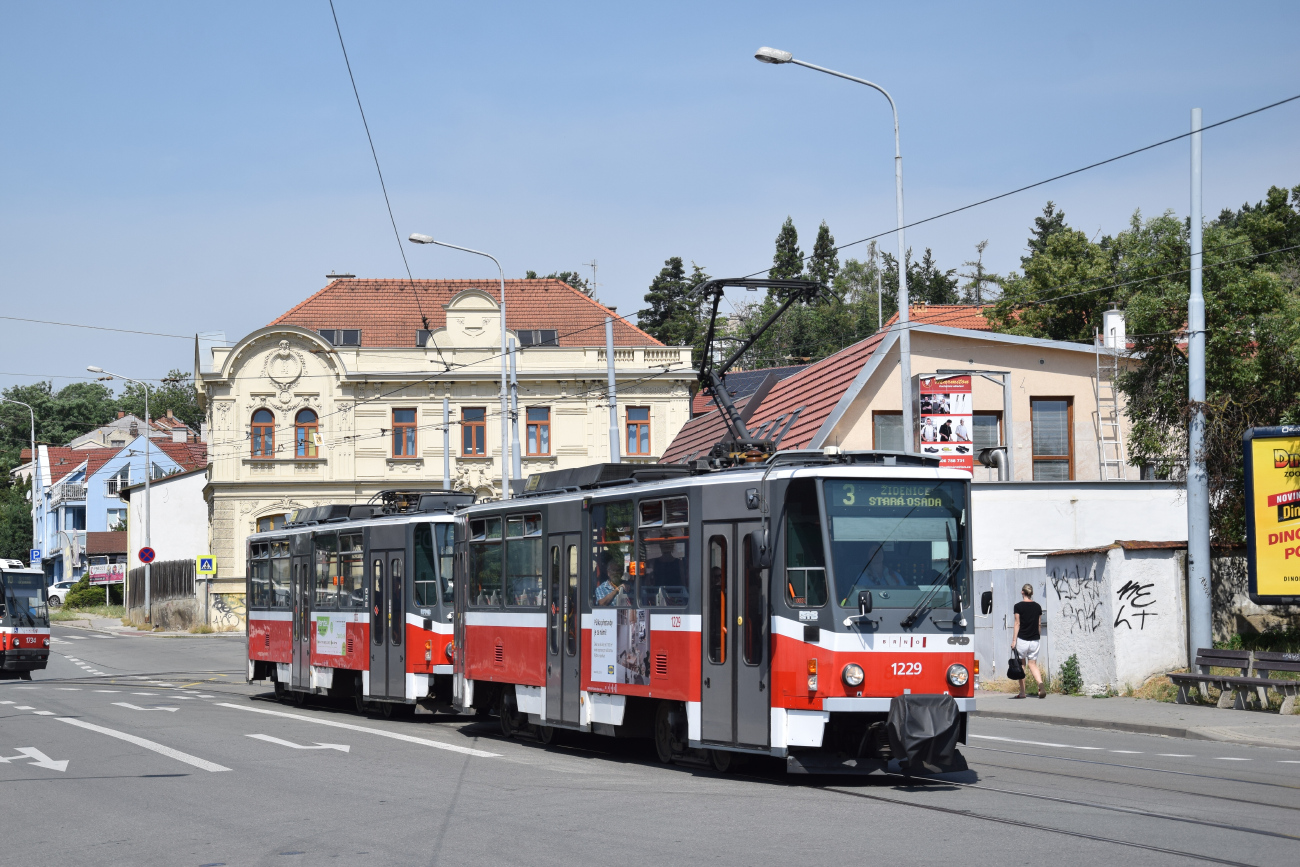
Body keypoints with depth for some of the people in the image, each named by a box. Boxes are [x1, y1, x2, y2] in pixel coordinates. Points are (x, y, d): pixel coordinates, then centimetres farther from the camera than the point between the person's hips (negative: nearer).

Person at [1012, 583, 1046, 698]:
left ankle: (1022, 692, 8)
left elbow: (1017, 624, -7)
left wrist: (1014, 640, -5)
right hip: (1035, 639, 4)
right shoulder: (1037, 606, 6)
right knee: (1033, 664, 8)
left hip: (1022, 639, -4)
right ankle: (1041, 683, -19)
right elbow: (1039, 623, 11)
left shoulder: (1018, 606, -6)